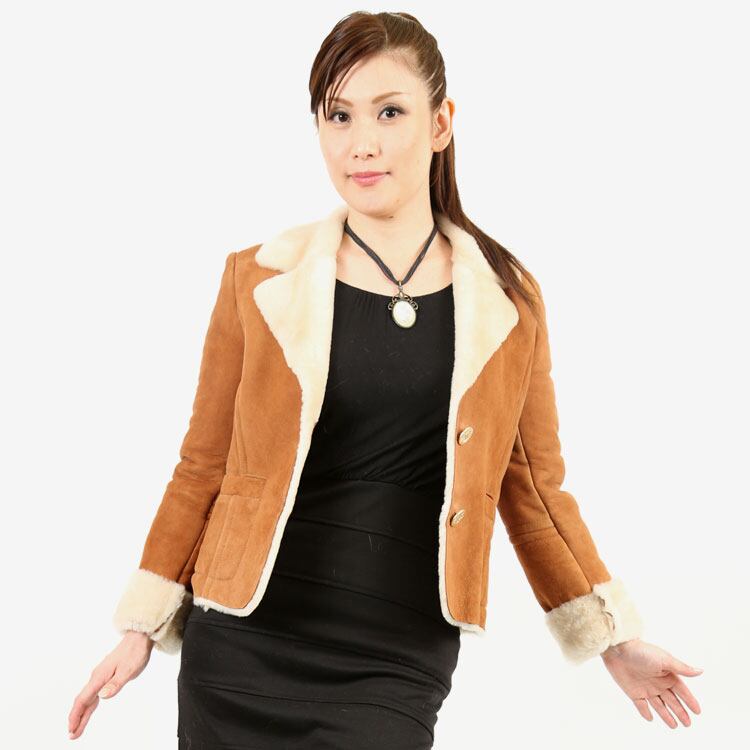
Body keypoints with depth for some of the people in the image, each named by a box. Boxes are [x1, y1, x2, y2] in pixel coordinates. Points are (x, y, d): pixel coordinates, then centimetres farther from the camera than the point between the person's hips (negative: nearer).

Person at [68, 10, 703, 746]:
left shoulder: (505, 298, 2)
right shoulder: (259, 280, -1)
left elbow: (532, 485, 10)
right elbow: (204, 466, 6)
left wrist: (614, 638, 9)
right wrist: (141, 628, 5)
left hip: (396, 661, 0)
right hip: (243, 651, 0)